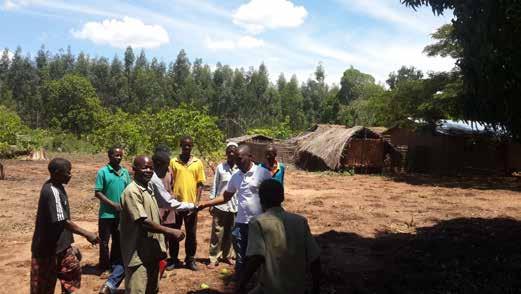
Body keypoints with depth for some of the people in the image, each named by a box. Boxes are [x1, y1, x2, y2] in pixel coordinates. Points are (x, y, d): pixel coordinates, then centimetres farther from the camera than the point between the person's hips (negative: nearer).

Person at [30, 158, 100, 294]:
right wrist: (86, 234, -24)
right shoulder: (52, 192, -25)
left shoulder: (57, 187, 4)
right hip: (48, 248, -9)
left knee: (73, 270, 16)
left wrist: (69, 242, 19)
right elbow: (63, 221, -28)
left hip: (61, 244, 9)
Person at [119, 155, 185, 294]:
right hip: (138, 254, -9)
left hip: (151, 251, 9)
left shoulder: (148, 189, 11)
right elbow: (143, 222, -24)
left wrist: (160, 248, 16)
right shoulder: (132, 191, -18)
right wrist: (171, 231, -23)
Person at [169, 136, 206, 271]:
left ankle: (190, 259, 23)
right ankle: (174, 259, 23)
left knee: (191, 234, 9)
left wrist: (197, 201, -5)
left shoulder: (198, 162, 2)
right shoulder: (173, 162, 1)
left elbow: (200, 184, 3)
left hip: (191, 203, 0)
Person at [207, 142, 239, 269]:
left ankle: (226, 255, 28)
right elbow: (214, 186, 3)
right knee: (217, 234, 3)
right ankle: (213, 259, 12)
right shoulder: (220, 167, -2)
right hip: (220, 206, -1)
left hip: (235, 206, 1)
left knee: (229, 234, 13)